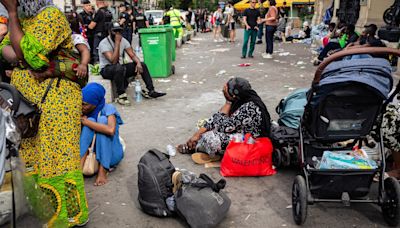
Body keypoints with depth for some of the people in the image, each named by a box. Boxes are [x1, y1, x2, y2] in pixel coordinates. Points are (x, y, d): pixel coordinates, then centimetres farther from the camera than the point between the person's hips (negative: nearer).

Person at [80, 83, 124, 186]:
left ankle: (103, 170, -27)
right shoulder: (84, 113, -2)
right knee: (91, 121, -20)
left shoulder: (108, 108, -17)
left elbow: (111, 130, -36)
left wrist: (86, 122, -28)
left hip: (111, 154, -3)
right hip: (93, 152, 4)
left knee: (102, 119, -25)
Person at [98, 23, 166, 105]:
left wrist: (138, 63, -24)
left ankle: (150, 91, -7)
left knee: (142, 65, -9)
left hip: (120, 67, 7)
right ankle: (121, 96, -29)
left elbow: (132, 55, -1)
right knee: (119, 68, -40)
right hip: (106, 70, -7)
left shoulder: (123, 40, 3)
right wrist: (117, 43, -29)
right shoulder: (104, 43, -18)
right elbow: (113, 61, -29)